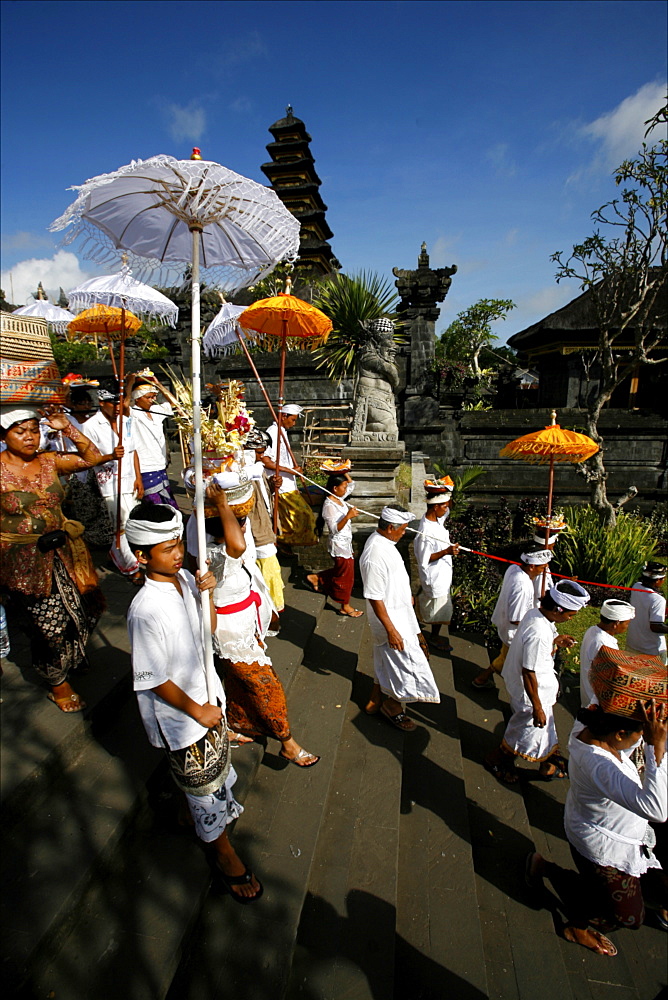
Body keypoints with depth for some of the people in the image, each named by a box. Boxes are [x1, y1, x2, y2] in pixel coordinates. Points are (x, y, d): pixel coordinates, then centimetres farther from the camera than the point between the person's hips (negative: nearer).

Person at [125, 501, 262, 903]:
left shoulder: (185, 578, -10)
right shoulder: (146, 610, -32)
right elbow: (154, 681, -24)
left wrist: (207, 595, -16)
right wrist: (198, 711, -14)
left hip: (208, 697, 7)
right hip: (181, 716, -7)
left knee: (219, 766, 30)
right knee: (203, 785, 16)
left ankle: (220, 814, 59)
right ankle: (226, 856, 40)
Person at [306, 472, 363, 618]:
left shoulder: (339, 498, 2)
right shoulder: (329, 506, -24)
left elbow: (352, 485, 16)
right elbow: (335, 529, -28)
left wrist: (344, 472, 3)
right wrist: (348, 516, -39)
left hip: (346, 543, 9)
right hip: (339, 545, -9)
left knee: (340, 571, 24)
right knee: (345, 575, 6)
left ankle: (316, 578, 38)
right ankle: (345, 607, 23)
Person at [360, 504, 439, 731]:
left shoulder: (382, 540, -1)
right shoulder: (375, 556, -32)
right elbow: (374, 597, -28)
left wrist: (407, 595, 27)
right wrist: (391, 630, -23)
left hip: (399, 609, 10)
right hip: (390, 618, -10)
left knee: (385, 661, 23)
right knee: (408, 661, 5)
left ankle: (375, 701, 40)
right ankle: (392, 705, 27)